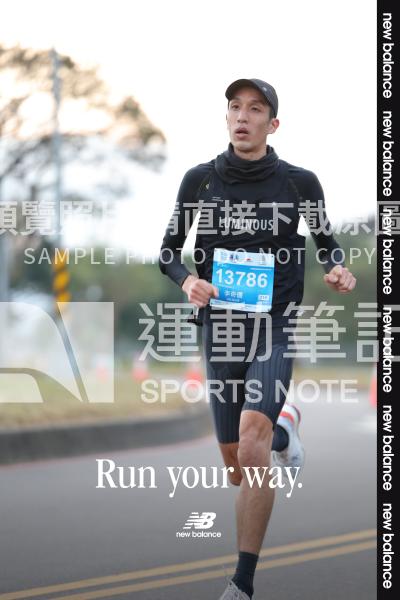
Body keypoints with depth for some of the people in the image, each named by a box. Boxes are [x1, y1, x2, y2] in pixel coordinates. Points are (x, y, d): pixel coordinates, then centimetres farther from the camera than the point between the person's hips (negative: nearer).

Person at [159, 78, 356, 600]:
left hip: (275, 327, -3)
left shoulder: (300, 183, -2)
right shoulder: (201, 180, 1)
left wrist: (337, 270, -8)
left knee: (252, 438, -26)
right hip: (220, 328, 3)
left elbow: (327, 242, 14)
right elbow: (168, 252, 9)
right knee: (237, 469, 11)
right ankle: (283, 429, 50)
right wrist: (187, 279, -14)